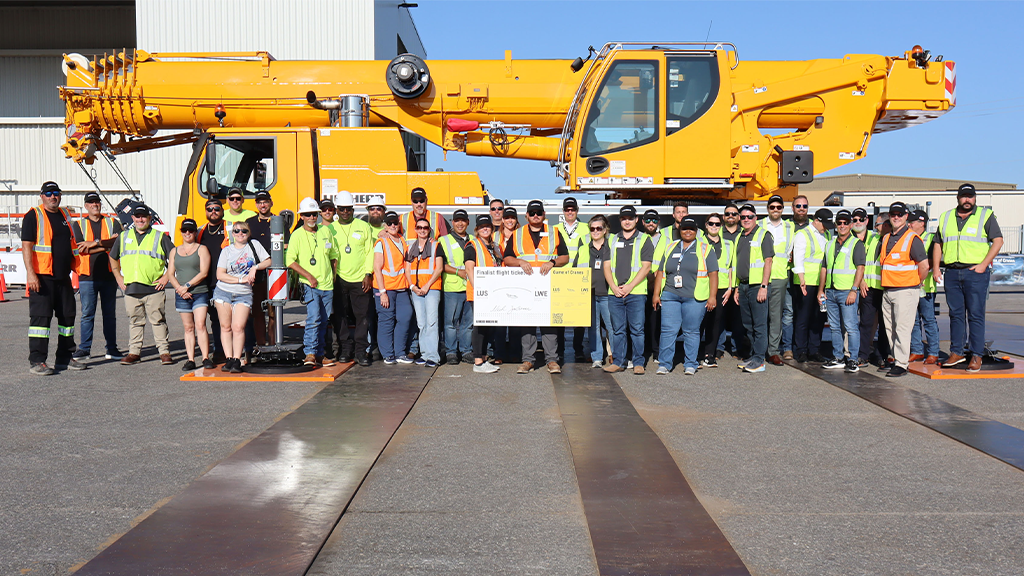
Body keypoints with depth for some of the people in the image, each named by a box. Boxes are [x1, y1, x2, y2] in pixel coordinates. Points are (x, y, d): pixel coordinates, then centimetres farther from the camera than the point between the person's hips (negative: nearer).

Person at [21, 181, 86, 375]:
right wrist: (30, 273, -21)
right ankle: (36, 361, -4)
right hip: (42, 278, -7)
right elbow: (26, 246, -12)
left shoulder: (65, 215, 16)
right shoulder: (33, 216, -5)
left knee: (67, 315, 10)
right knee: (40, 316, -7)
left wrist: (75, 269, 21)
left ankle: (65, 357, 20)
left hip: (63, 277, 7)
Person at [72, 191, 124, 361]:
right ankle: (84, 348, 7)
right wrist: (107, 244, -9)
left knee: (110, 313, 6)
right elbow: (81, 249, -7)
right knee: (87, 313, 0)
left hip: (109, 275, 1)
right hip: (87, 276, -1)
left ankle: (111, 348, 11)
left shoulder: (112, 222, 11)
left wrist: (96, 243, -13)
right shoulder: (79, 225, 8)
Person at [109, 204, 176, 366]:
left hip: (154, 289, -3)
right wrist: (118, 277, 15)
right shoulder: (123, 237, 16)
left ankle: (164, 352, 1)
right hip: (131, 289, 3)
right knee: (134, 322, 8)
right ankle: (134, 352, 14)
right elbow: (113, 258, 27)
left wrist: (166, 277, -3)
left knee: (158, 321, -3)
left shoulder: (160, 236, 6)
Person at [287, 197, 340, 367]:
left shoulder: (326, 231, 11)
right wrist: (309, 276, -14)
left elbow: (334, 256, 22)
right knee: (313, 318, -18)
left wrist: (333, 276, 13)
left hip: (327, 285, 5)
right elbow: (290, 261, -10)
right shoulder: (297, 235, -3)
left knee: (324, 321, 8)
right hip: (309, 285, -5)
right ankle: (310, 353, -13)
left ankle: (320, 354, 16)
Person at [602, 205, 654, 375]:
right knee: (618, 330, 6)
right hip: (615, 293, 3)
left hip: (636, 293, -3)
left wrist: (629, 286, -12)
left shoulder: (644, 240, 5)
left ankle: (638, 363, 4)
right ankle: (618, 362, 12)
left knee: (637, 329, -2)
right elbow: (607, 266, 11)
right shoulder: (612, 240, 17)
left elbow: (645, 267, -3)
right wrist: (613, 286, -5)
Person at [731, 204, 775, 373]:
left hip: (757, 285, -7)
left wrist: (763, 286, -17)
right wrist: (736, 288, 16)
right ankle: (753, 355, 19)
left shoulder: (763, 235, -3)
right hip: (743, 286, 7)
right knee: (748, 325, 11)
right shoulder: (739, 237, 18)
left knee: (759, 324, -6)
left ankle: (759, 360, -5)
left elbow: (768, 261, -10)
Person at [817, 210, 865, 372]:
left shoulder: (856, 243, -2)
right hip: (830, 292, 6)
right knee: (834, 327, 10)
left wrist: (853, 290, -17)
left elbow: (860, 268, -9)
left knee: (851, 327, -6)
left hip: (847, 292, -6)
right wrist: (821, 289, 12)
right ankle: (838, 358, 18)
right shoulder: (830, 244, 17)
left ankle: (853, 360, -1)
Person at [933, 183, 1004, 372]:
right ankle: (956, 352, 14)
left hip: (975, 272, -4)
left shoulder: (985, 216, 3)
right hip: (952, 273, 4)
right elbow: (938, 244, 18)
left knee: (976, 315, -4)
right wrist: (936, 267, 5)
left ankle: (976, 356, 0)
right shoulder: (946, 217, 15)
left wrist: (983, 264, -11)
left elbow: (998, 241, -1)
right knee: (955, 314, 8)